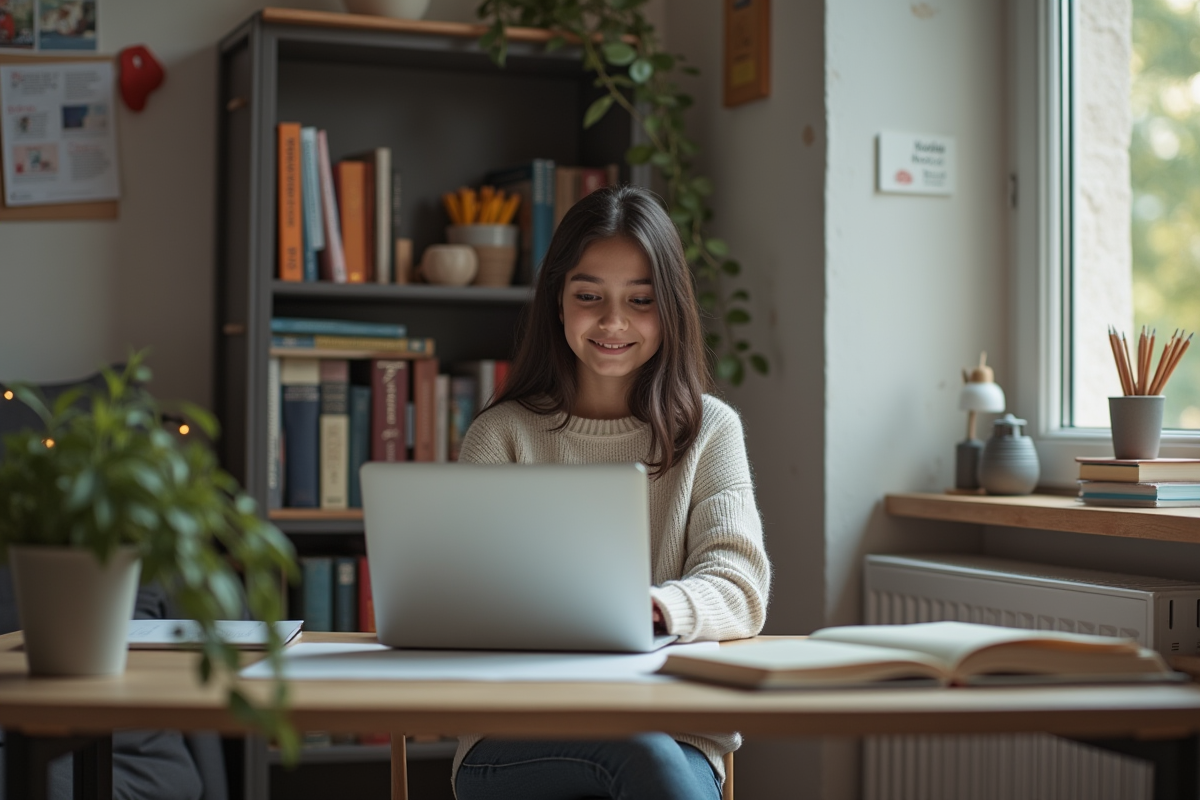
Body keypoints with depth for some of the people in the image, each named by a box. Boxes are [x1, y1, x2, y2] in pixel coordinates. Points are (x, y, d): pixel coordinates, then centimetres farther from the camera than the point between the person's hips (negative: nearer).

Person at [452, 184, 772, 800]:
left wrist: (645, 606, -26)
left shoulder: (711, 431, 12)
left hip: (675, 729, 2)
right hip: (515, 742, -1)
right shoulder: (501, 434, 11)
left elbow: (740, 589, -2)